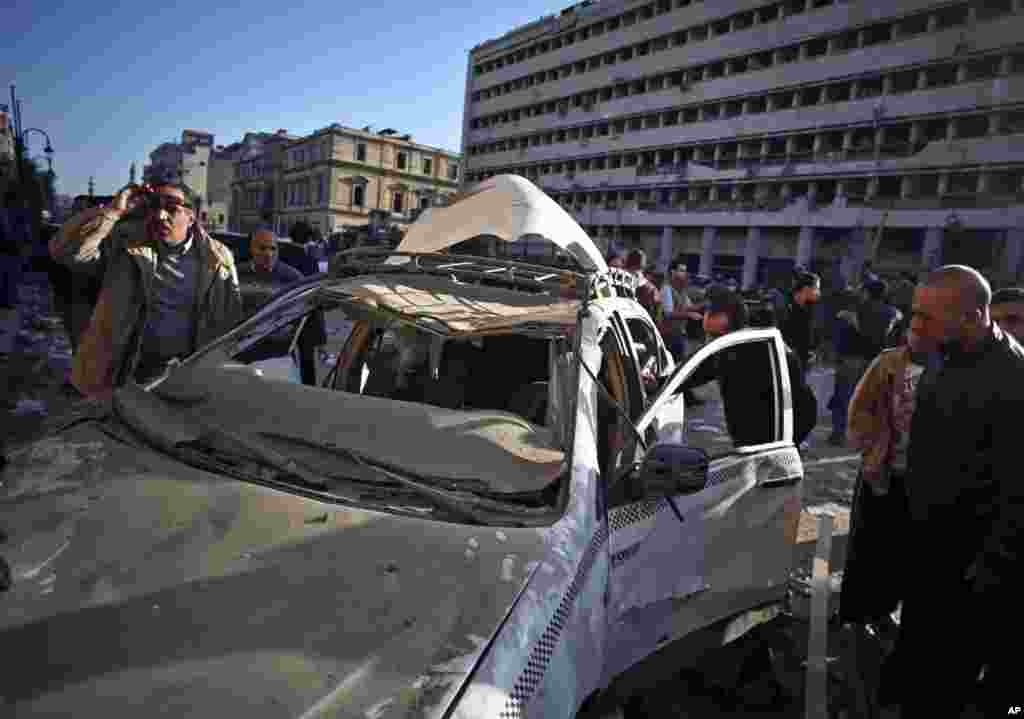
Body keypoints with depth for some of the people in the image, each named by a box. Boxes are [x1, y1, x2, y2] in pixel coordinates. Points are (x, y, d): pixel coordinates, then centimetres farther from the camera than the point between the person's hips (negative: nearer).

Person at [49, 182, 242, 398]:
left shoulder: (215, 258, 2)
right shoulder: (125, 246, 1)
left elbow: (232, 319, 5)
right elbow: (65, 250, -12)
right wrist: (114, 210, -15)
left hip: (191, 369, 0)